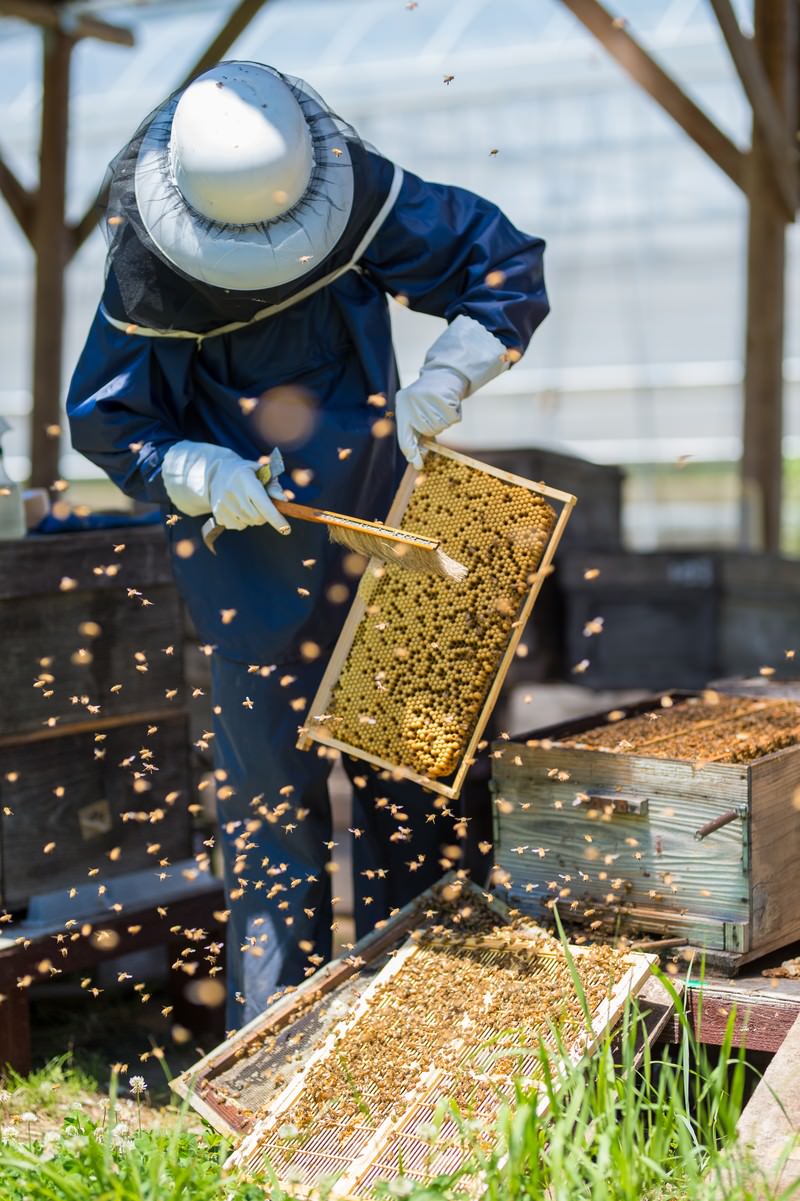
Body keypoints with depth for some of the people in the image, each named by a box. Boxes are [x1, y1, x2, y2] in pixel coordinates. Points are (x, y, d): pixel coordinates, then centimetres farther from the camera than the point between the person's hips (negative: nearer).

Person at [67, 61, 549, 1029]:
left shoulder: (359, 197, -10)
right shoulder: (144, 273, -12)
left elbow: (508, 264, -2)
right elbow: (105, 420, -1)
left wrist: (435, 391, -13)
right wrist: (200, 475, -19)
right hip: (253, 559, -2)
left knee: (401, 774, 9)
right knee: (270, 781, -1)